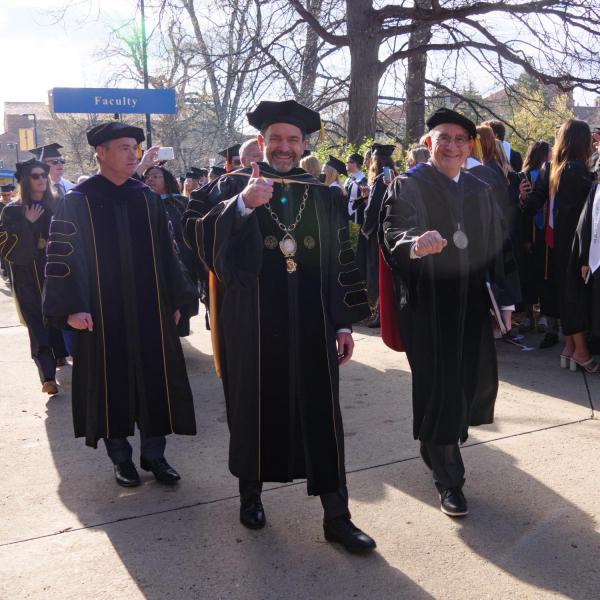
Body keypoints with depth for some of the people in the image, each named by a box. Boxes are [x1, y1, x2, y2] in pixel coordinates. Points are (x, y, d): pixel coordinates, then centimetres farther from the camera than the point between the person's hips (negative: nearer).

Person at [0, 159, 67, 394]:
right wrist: (28, 224, -18)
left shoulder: (54, 206, 6)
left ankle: (58, 354, 34)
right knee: (38, 324, -9)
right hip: (27, 276, -3)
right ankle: (47, 376, -15)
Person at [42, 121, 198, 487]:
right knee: (112, 384, 6)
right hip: (103, 314, -3)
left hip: (151, 311, 3)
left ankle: (154, 454, 22)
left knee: (157, 381, 6)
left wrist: (176, 301, 7)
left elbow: (167, 252, 10)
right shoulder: (77, 202, -3)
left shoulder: (148, 199, 7)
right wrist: (71, 308, -15)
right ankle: (121, 458, 22)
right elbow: (62, 257, -6)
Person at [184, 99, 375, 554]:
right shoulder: (234, 186, 0)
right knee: (255, 411, 10)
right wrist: (242, 205, -36)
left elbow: (339, 262, 8)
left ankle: (336, 515, 14)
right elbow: (206, 237, -18)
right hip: (254, 327, -2)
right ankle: (251, 493, 33)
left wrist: (344, 322, 4)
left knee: (321, 414, 4)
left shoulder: (322, 195, 9)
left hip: (312, 326, 2)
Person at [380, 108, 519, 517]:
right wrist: (415, 243, -40)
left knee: (475, 382, 10)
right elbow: (393, 234, -18)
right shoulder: (407, 186, -3)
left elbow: (498, 248, 14)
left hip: (472, 303, 5)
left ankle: (441, 447, 39)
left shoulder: (481, 192, 12)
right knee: (439, 385, -1)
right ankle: (448, 478, 15)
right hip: (427, 303, -5)